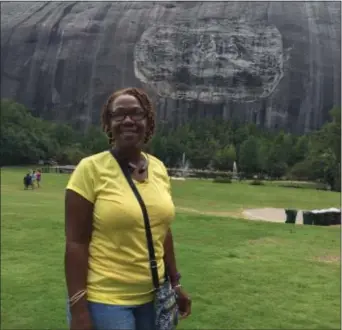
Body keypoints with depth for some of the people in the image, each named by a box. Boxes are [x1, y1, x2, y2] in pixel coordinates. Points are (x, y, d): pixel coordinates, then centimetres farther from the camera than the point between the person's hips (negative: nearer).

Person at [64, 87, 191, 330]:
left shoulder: (159, 168, 2)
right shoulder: (91, 169, -13)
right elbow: (76, 243, -13)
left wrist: (175, 283, 12)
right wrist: (78, 309, -15)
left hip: (152, 295, 6)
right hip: (104, 300, -5)